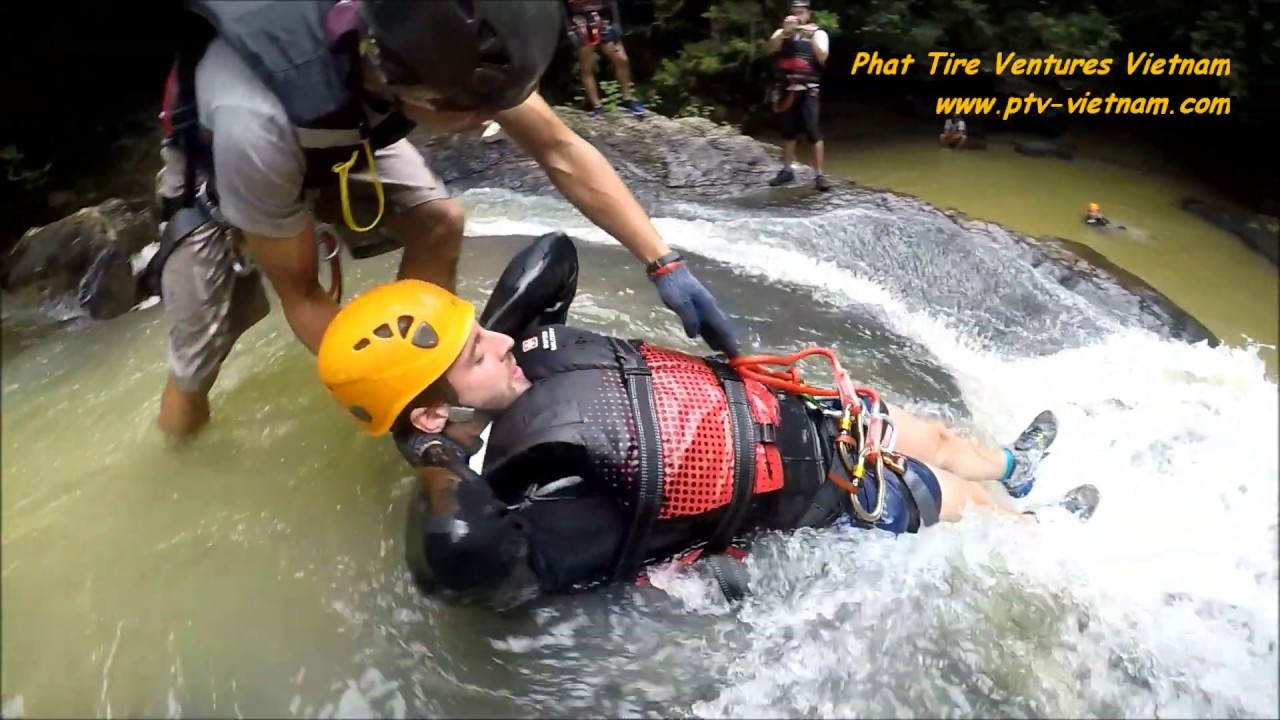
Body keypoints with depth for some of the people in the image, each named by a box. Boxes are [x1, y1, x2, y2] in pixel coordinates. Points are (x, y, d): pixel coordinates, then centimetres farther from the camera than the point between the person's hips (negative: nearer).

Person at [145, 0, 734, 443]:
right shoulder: (257, 118, -45)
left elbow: (559, 151, -22)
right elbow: (301, 295, -30)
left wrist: (663, 263, -27)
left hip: (344, 141, 4)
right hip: (225, 160, -4)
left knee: (440, 222, -20)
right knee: (191, 389, -6)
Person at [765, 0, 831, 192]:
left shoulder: (819, 33, 4)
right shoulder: (783, 32, 10)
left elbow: (822, 58, -10)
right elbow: (771, 48, -9)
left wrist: (811, 38, -21)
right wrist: (785, 31, -23)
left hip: (807, 90, -3)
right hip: (786, 89, 3)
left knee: (813, 131, -10)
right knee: (788, 131, 11)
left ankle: (819, 175, -8)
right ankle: (787, 170, 22)